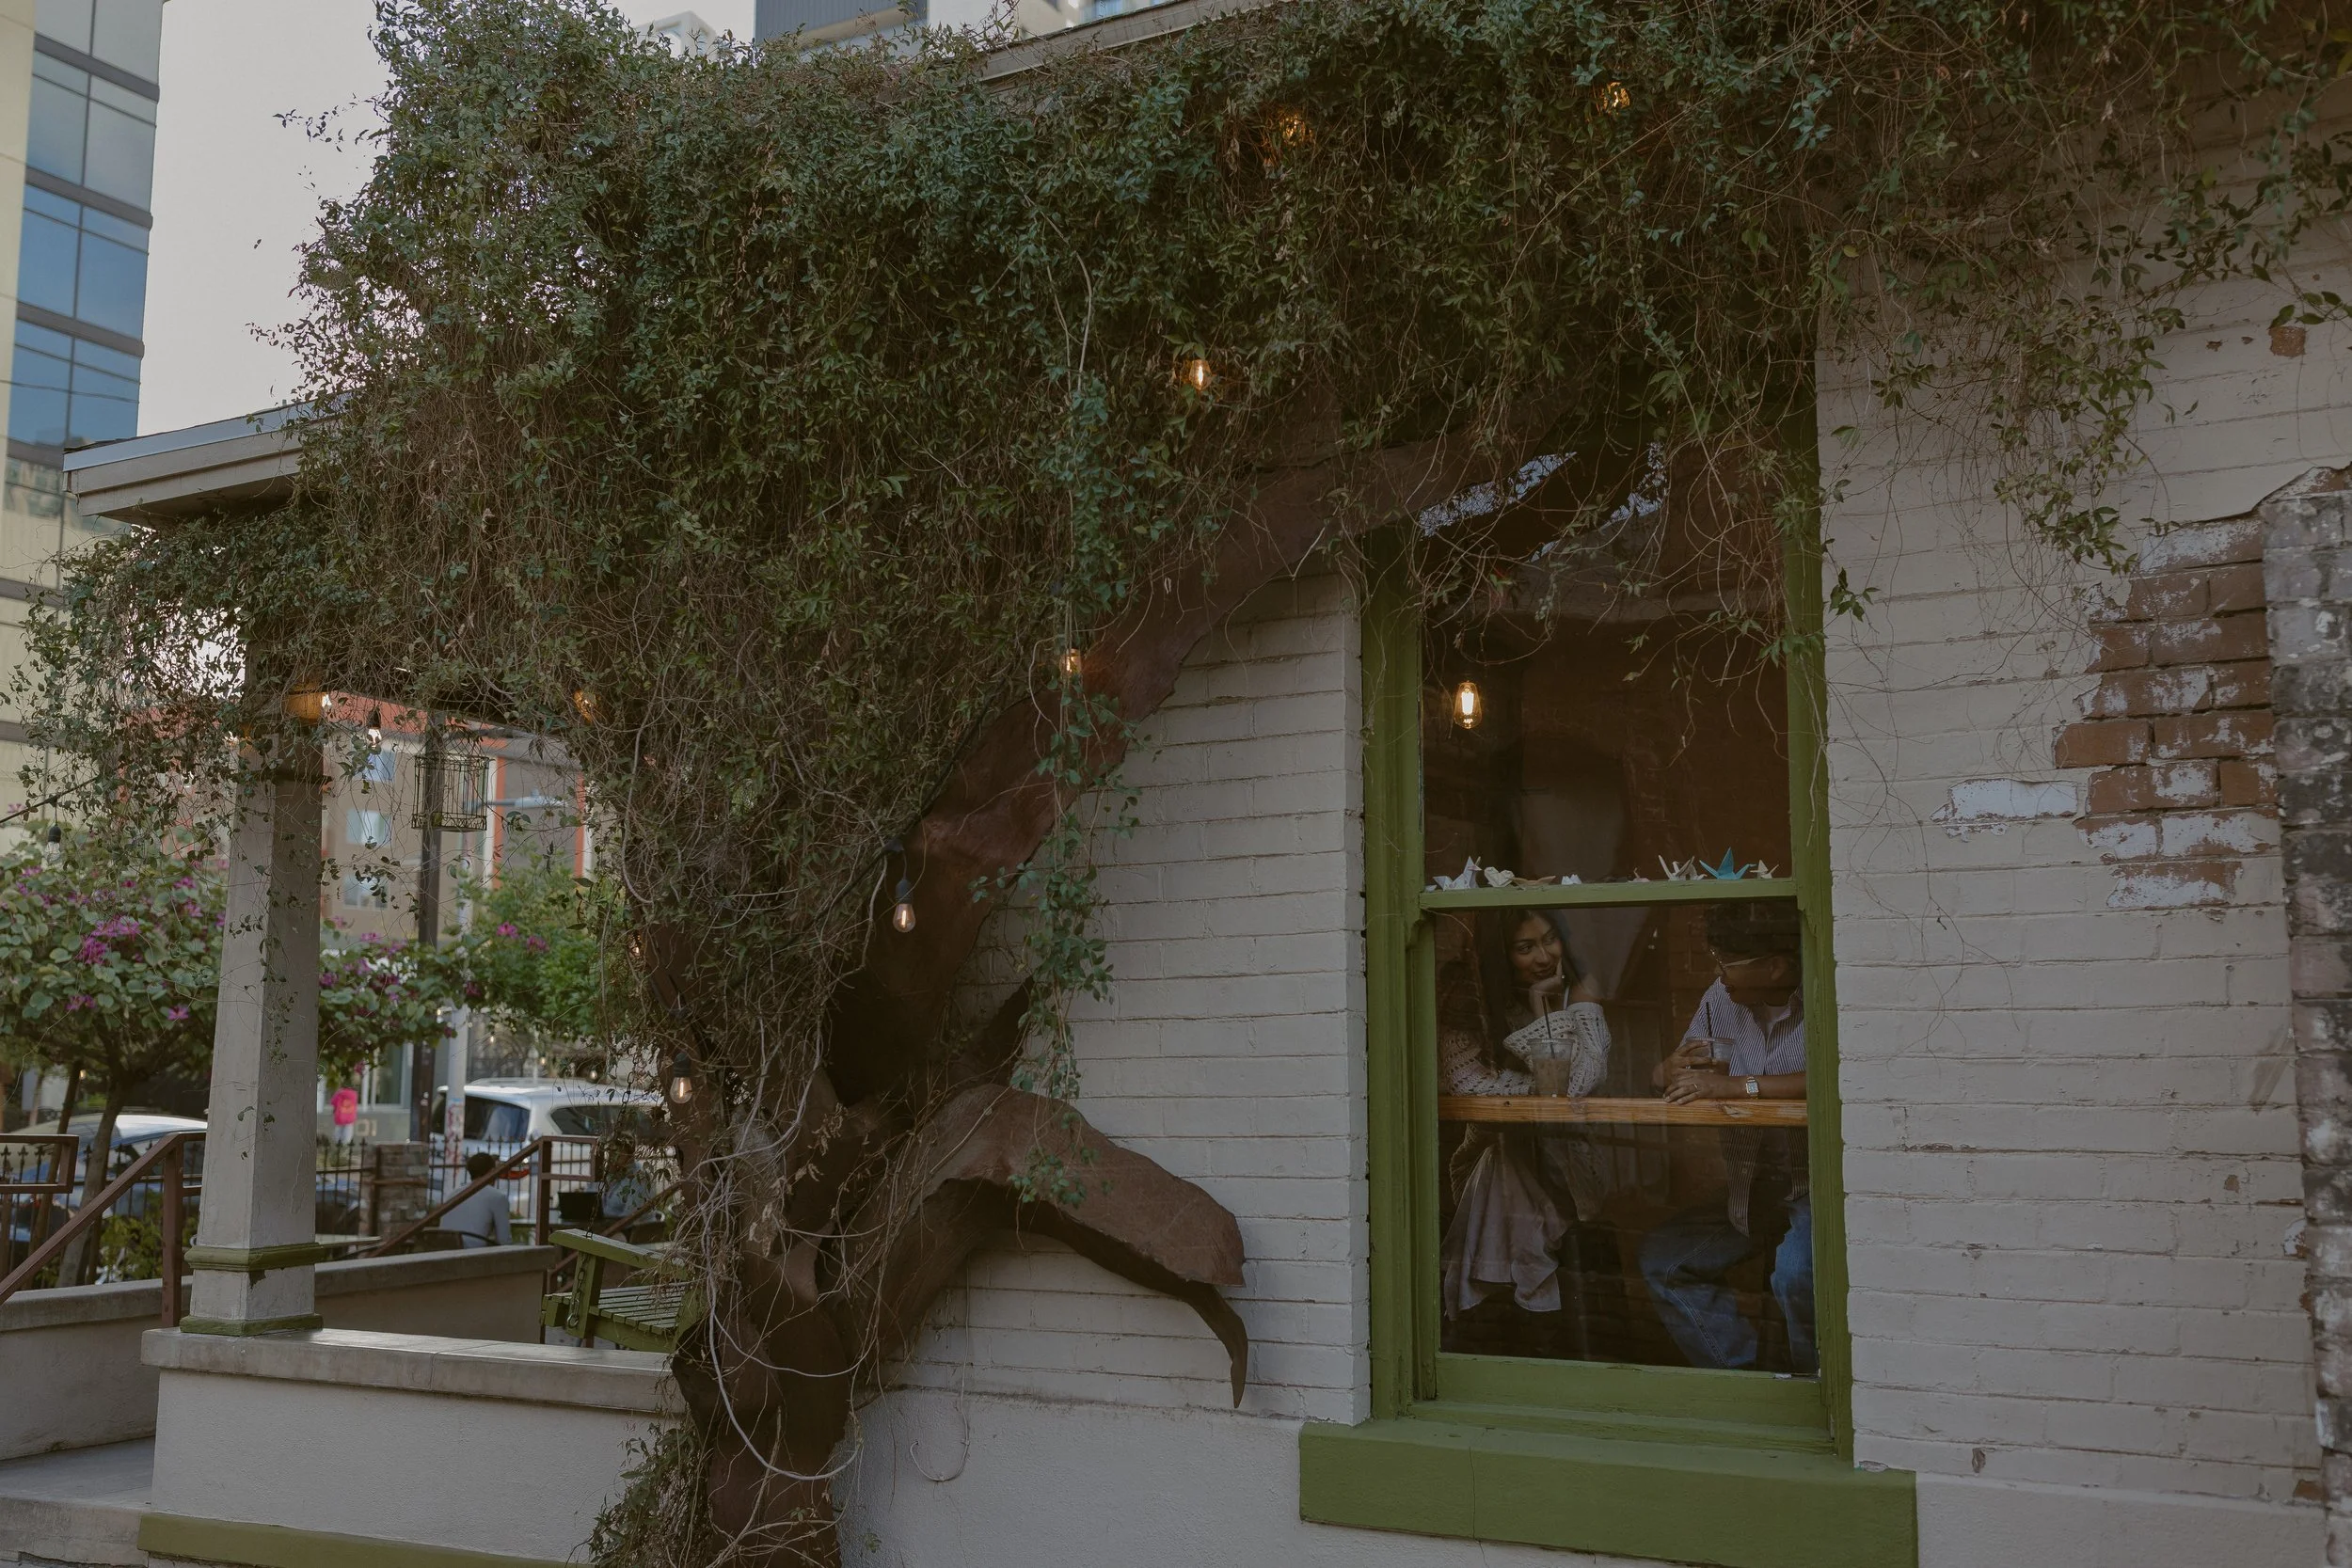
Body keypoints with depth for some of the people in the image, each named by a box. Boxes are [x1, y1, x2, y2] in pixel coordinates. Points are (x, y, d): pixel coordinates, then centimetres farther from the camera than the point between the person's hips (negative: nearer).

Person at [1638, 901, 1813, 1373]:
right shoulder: (1720, 999, 6)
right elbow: (1665, 1074, 13)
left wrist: (1736, 1085, -30)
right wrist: (1673, 1069, -13)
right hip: (1749, 1189, 7)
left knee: (1795, 1269, -32)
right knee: (1661, 1257, -1)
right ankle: (1744, 1373, 7)